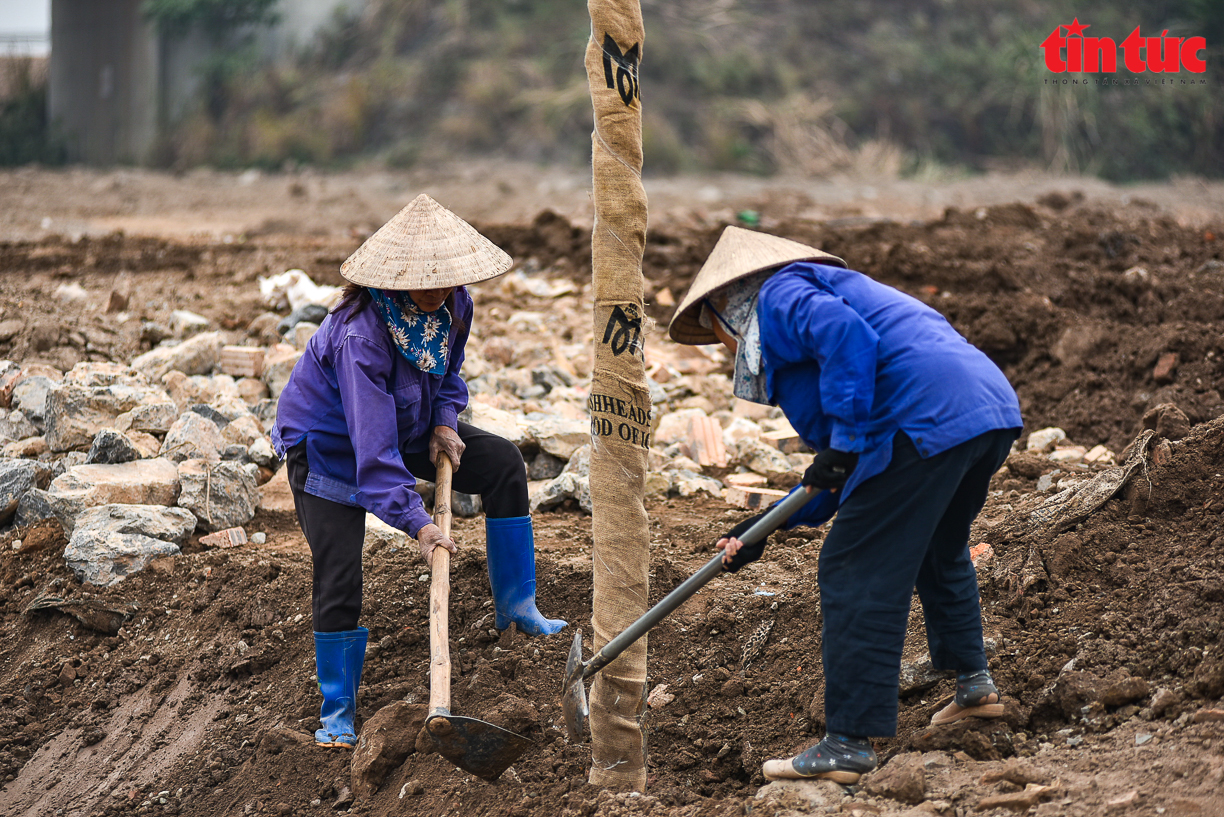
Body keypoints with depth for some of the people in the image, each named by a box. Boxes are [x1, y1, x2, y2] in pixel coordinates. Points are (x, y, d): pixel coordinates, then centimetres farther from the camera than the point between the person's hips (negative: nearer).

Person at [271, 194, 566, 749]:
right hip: (328, 441, -7)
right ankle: (337, 713, -2)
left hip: (407, 427, 7)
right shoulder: (360, 333, -38)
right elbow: (373, 443, -39)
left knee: (503, 464, -2)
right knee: (339, 575, -15)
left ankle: (515, 607, 8)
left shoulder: (452, 302, -15)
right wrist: (416, 522, -42)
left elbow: (448, 368, 9)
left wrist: (444, 422, -9)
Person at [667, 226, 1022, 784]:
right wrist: (764, 528, 24)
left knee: (855, 573, -6)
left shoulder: (779, 293, 7)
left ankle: (848, 744, -8)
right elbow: (842, 477, 30)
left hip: (927, 419, -10)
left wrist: (844, 444, -15)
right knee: (939, 550, 35)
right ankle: (973, 682, 42)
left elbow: (846, 337, -18)